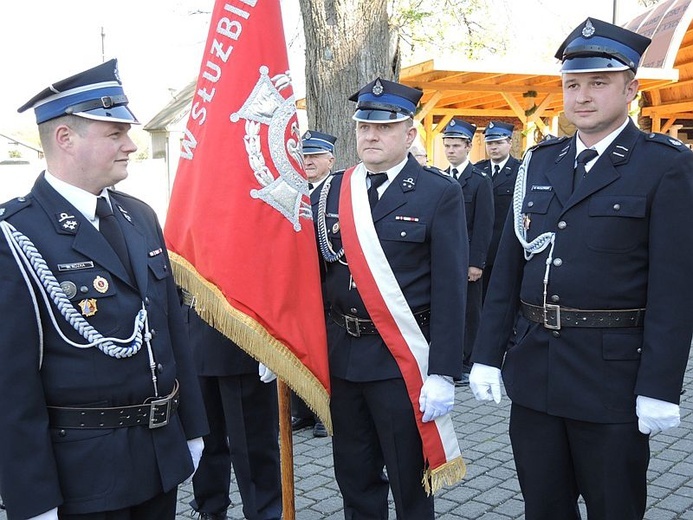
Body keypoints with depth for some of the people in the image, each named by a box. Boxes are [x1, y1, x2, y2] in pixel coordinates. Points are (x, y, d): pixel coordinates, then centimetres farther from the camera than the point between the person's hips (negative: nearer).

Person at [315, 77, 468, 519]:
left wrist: (443, 373, -14)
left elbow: (450, 289, -10)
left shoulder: (440, 193, -7)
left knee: (409, 481, 11)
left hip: (402, 360, -4)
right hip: (341, 355, 5)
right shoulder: (332, 191, 7)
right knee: (354, 479, 19)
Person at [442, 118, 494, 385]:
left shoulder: (480, 181, -4)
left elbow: (484, 225, -9)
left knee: (469, 312, 4)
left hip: (467, 260, -4)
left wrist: (476, 262, -14)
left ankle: (467, 364, 15)